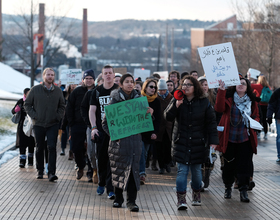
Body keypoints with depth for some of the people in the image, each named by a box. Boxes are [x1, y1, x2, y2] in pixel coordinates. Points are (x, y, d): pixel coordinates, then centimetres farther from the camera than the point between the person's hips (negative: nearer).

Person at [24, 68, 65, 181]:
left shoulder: (58, 91, 3)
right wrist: (34, 116, -7)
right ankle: (40, 171, 22)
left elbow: (62, 106, 15)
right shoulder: (35, 89, -2)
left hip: (53, 125, 0)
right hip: (39, 124, 0)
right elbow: (27, 104, 4)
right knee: (39, 148, 9)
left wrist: (58, 116, 0)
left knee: (52, 147, -10)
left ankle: (51, 172, -10)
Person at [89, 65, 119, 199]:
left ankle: (110, 188, -7)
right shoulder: (97, 91, 8)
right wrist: (94, 127, -5)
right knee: (101, 158, 8)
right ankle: (101, 183, 27)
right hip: (101, 130, 2)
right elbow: (92, 110, 7)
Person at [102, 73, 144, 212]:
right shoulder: (115, 100, -1)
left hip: (134, 139, 2)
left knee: (133, 168, -3)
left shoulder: (138, 99, 8)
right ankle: (118, 198, 19)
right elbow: (105, 122, -1)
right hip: (119, 140, -2)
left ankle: (131, 201, 1)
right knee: (118, 169, 5)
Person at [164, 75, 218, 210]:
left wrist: (213, 141, -4)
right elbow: (168, 117, -7)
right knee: (182, 170, -8)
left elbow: (211, 122, 2)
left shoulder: (204, 102, 0)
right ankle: (181, 200, -9)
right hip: (181, 142, 0)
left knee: (196, 169, 9)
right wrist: (176, 106, -24)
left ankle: (196, 196, 29)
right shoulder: (176, 101, 1)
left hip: (198, 143, 1)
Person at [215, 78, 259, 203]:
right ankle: (228, 188, 24)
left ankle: (243, 190, 1)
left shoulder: (252, 101, 8)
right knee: (229, 164, 6)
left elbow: (256, 116, 18)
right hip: (229, 137, -1)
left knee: (244, 164, -3)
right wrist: (221, 90, -27)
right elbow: (219, 108, -20)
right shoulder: (229, 98, -1)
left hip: (245, 138, 1)